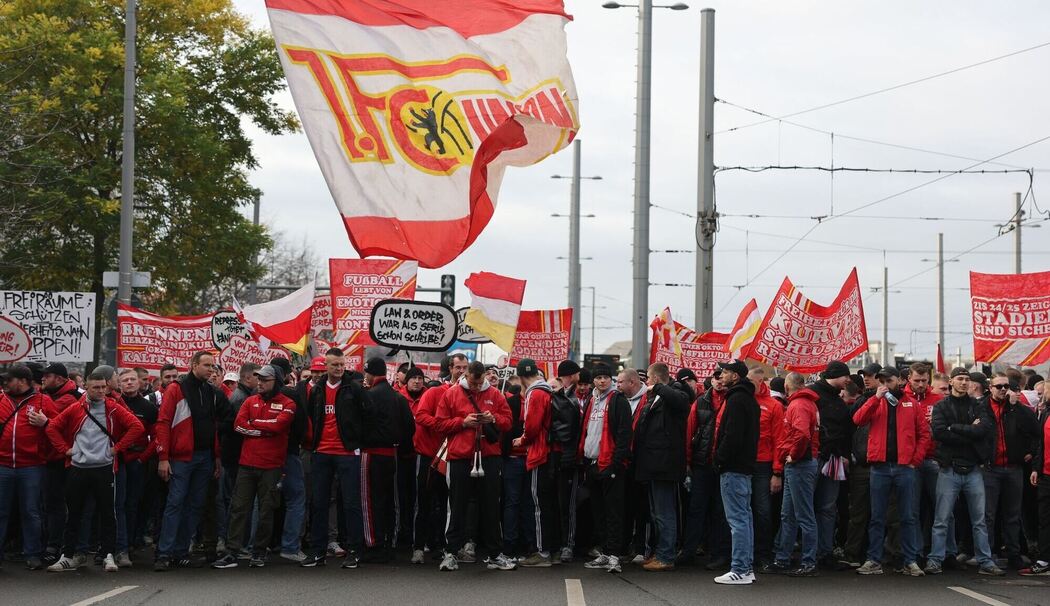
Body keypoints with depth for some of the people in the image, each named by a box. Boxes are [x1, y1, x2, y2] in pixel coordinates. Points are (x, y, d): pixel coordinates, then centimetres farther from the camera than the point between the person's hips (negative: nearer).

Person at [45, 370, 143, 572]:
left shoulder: (114, 409, 1)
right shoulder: (75, 409, 6)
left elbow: (137, 427, -6)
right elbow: (53, 427, 13)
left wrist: (118, 448, -7)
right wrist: (65, 448, 4)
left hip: (104, 468, -2)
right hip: (77, 469, 2)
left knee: (107, 513, 0)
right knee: (73, 513, 9)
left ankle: (108, 555, 6)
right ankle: (68, 555, 17)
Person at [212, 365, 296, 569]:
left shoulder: (287, 404, 1)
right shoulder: (250, 401, 11)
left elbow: (279, 424, -17)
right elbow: (238, 425, -3)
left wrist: (253, 423, -6)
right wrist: (265, 429, -10)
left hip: (271, 466, -3)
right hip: (247, 463, 3)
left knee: (266, 510, 4)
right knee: (239, 508, 1)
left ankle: (259, 553, 14)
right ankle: (231, 553, 1)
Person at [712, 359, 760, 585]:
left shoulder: (736, 399, -15)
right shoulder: (749, 399, 17)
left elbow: (733, 435, -23)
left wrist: (720, 458, -14)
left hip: (733, 467, -11)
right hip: (745, 465, 11)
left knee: (737, 519, -9)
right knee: (744, 517, 13)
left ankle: (740, 570, -8)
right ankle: (746, 567, 18)